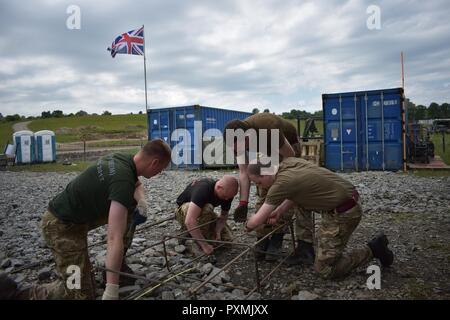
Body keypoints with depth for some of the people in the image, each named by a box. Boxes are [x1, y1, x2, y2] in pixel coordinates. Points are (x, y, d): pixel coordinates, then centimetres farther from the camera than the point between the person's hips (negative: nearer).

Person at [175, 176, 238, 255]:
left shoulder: (228, 192, -17)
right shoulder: (203, 189, -37)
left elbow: (224, 215, -3)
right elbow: (189, 221, -45)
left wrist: (217, 231, -22)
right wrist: (204, 245, -41)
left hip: (206, 213, 7)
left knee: (228, 239, -11)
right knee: (206, 208, -39)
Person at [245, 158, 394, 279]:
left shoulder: (282, 182, -23)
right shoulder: (288, 162, 1)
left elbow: (257, 221, -15)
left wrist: (247, 226, 6)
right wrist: (279, 210, 12)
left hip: (342, 213, -9)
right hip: (346, 201, 9)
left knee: (324, 268, -2)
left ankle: (371, 250, 4)